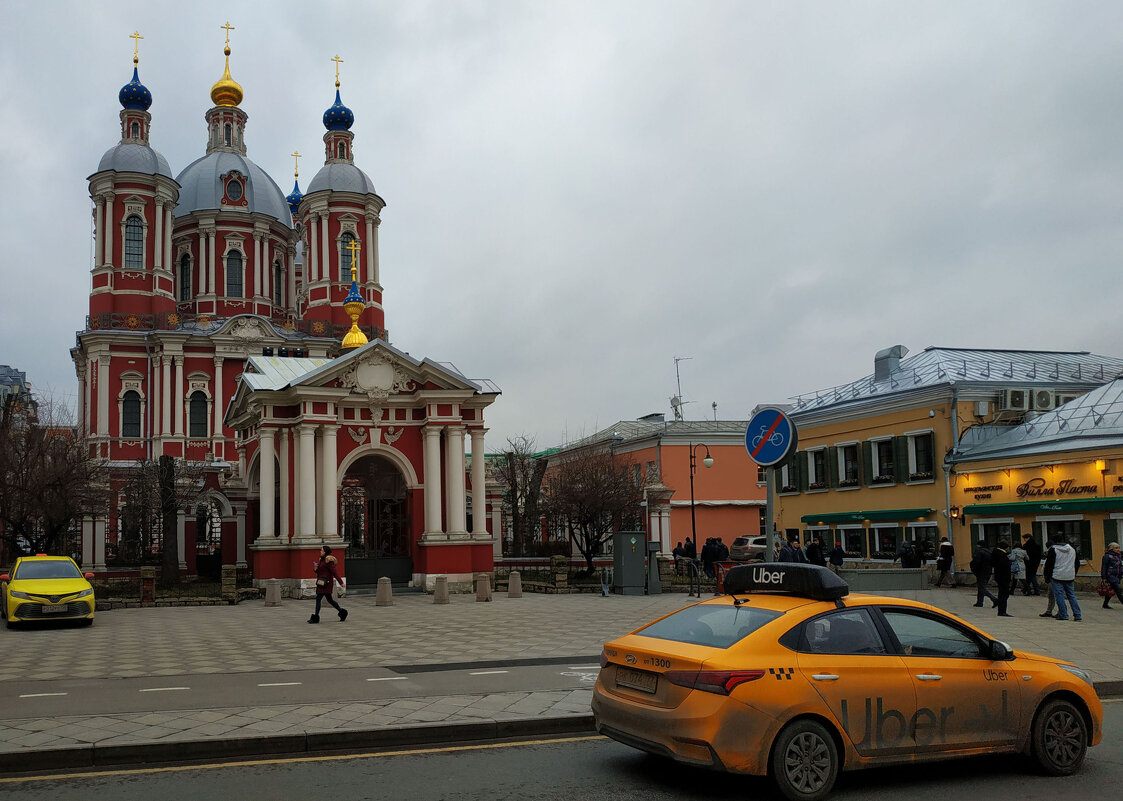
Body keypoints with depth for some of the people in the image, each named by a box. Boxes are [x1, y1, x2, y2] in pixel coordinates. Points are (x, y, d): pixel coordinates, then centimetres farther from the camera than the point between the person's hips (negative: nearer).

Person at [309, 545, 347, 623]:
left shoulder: (329, 561, -16)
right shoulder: (321, 560, 13)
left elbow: (335, 572, -20)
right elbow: (318, 571, 20)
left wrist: (341, 582, -22)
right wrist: (315, 568, -4)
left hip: (326, 583, -10)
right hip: (321, 583, 10)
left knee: (318, 598, -8)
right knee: (330, 599, 16)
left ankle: (315, 618, -3)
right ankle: (342, 612, 24)